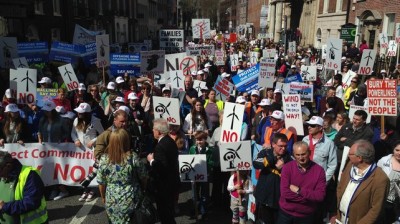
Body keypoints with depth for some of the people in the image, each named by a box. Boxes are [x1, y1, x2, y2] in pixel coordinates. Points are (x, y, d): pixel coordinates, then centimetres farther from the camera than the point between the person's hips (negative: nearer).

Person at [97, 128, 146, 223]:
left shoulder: (104, 159, -13)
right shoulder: (133, 158, -18)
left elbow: (101, 183, -3)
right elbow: (143, 178, -5)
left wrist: (103, 197, 15)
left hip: (112, 201, 2)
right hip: (131, 200, -1)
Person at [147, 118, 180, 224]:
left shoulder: (161, 146, -25)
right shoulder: (171, 141, 5)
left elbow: (161, 167, -32)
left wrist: (151, 160, -17)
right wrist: (155, 157, 4)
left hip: (164, 184, -10)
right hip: (172, 180, 10)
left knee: (164, 212, 6)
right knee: (169, 210, 25)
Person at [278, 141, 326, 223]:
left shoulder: (319, 170, -8)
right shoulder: (287, 167, -10)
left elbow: (320, 196, -15)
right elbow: (285, 193, -19)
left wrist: (299, 191, -19)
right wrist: (310, 197, -18)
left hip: (306, 216, 1)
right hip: (286, 214, 0)